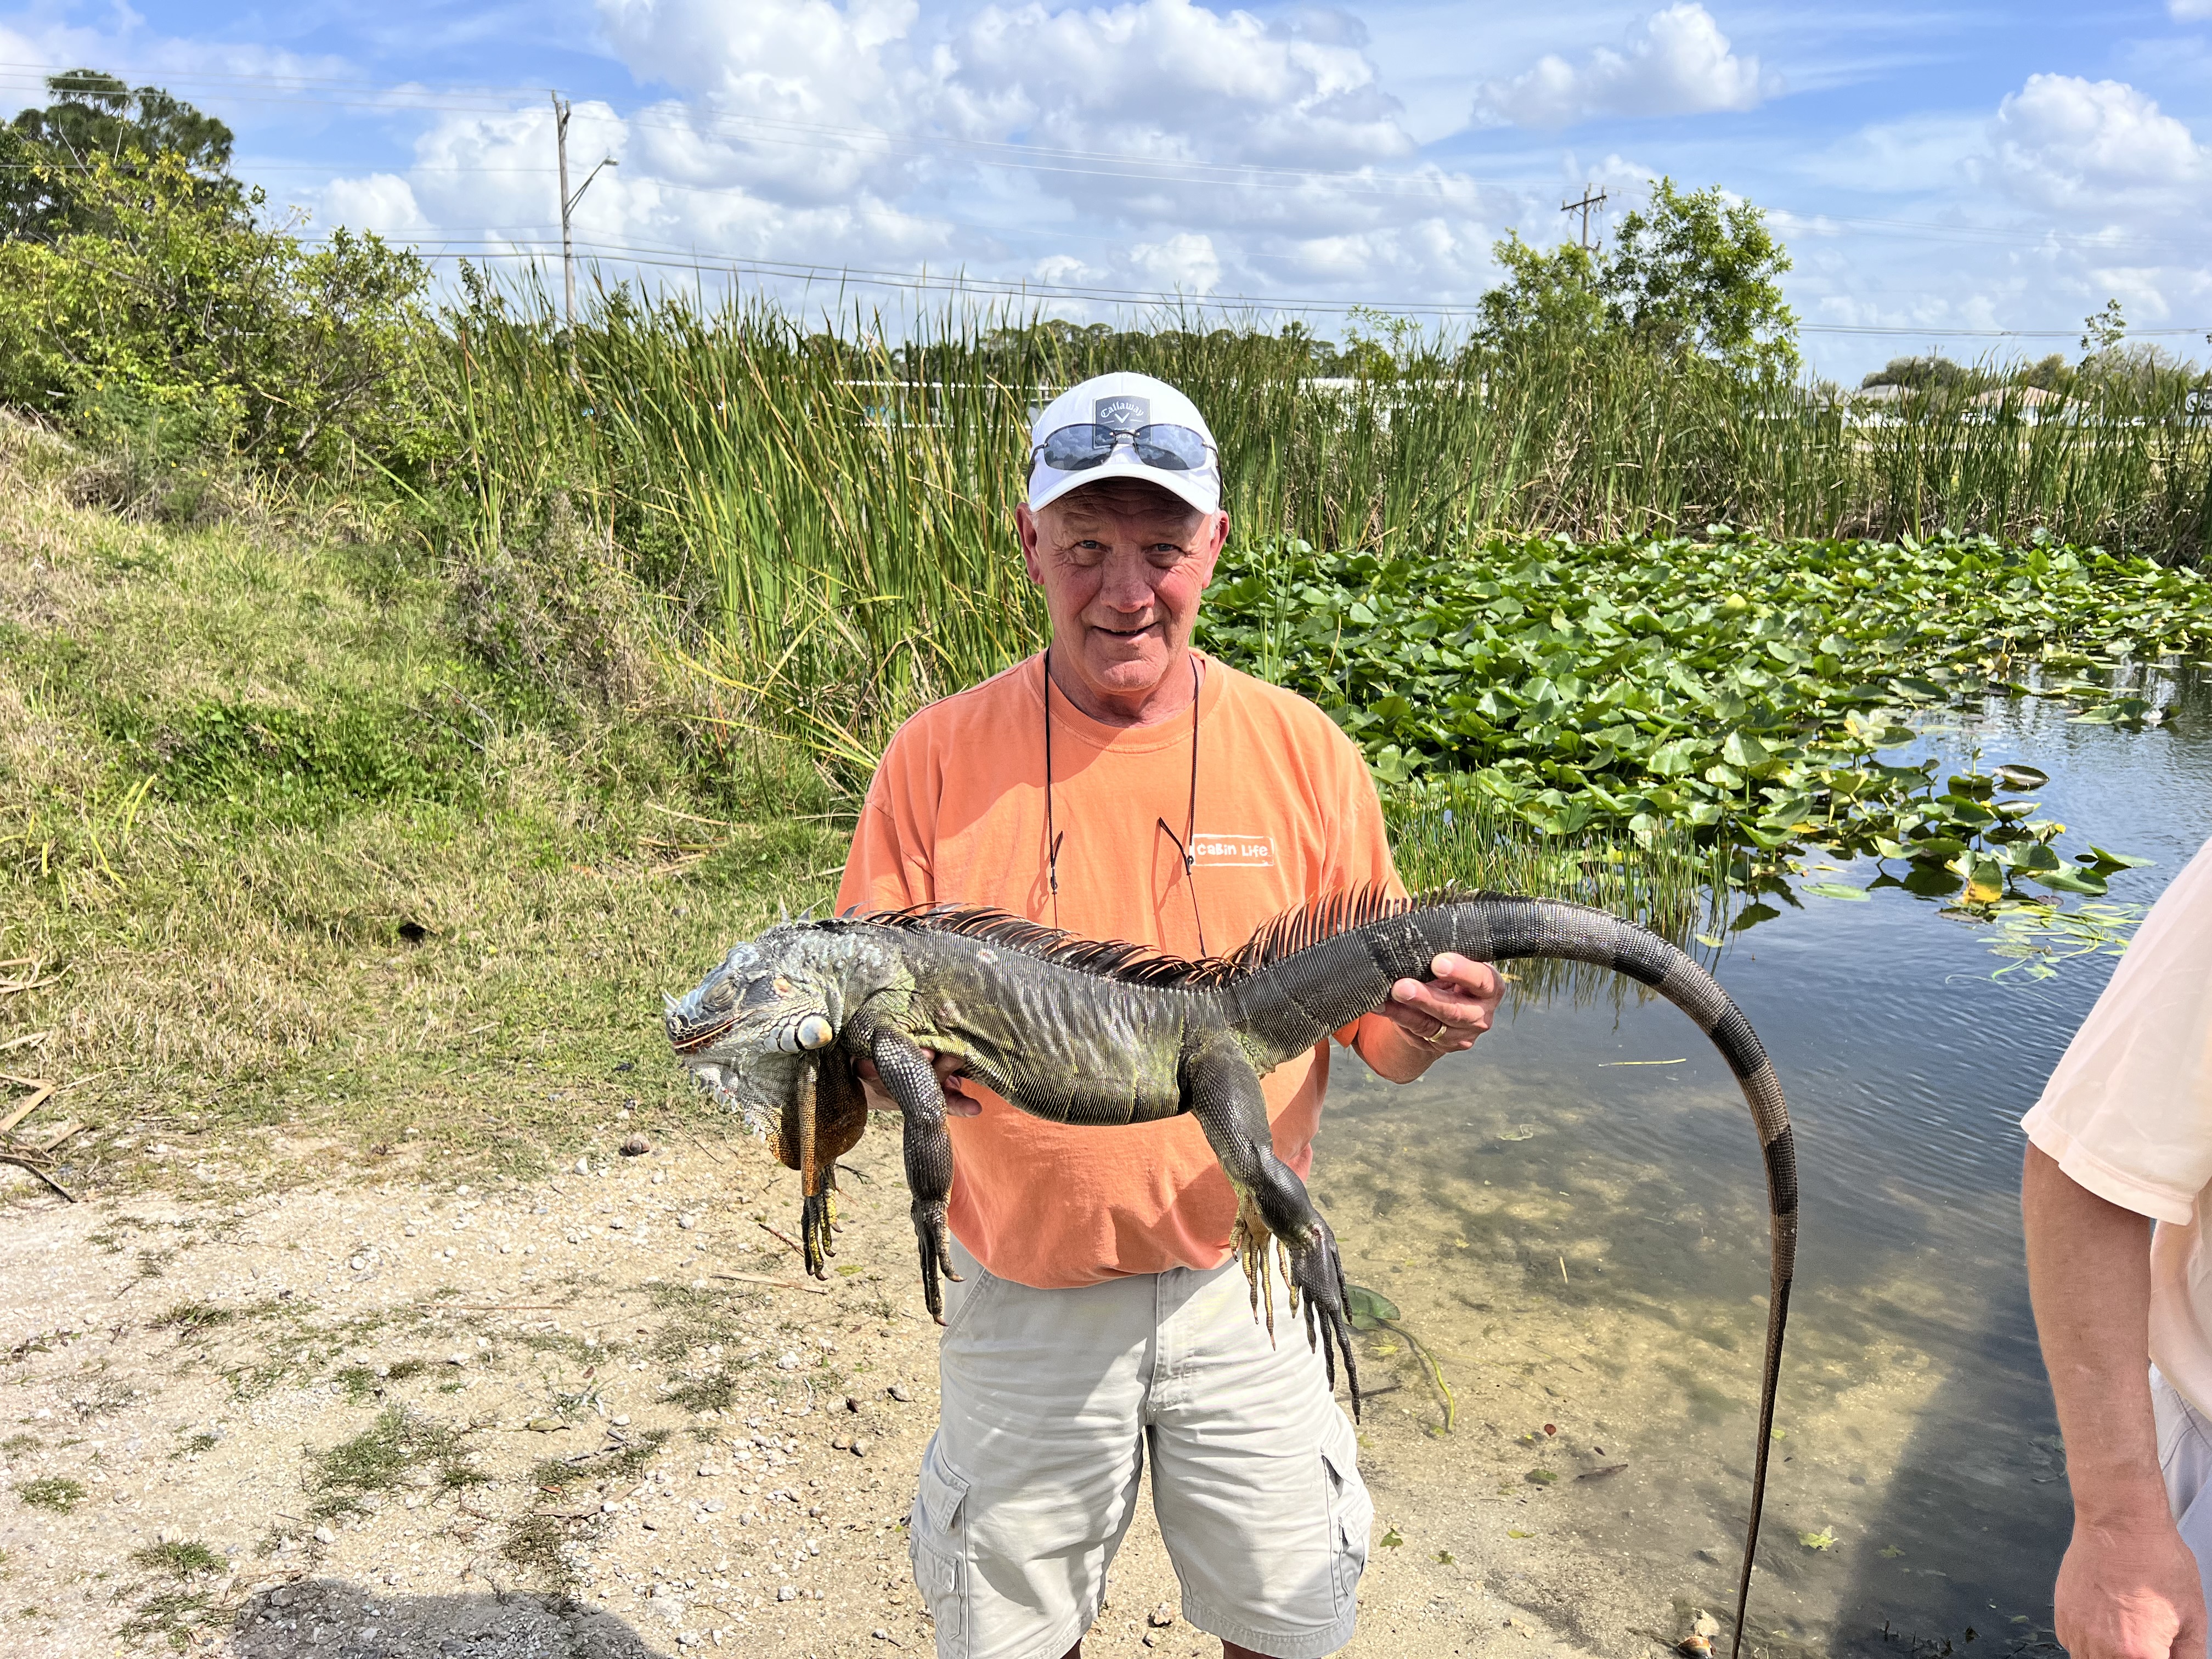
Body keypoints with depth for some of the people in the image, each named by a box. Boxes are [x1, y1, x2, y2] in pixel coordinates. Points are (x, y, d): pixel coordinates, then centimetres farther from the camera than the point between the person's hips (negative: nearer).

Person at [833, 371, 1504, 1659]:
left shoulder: (1306, 754, -6)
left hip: (1245, 1284, 0)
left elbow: (1378, 1032, -1)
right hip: (1026, 1298, 0)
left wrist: (1430, 1027, -23)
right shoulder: (936, 759, -8)